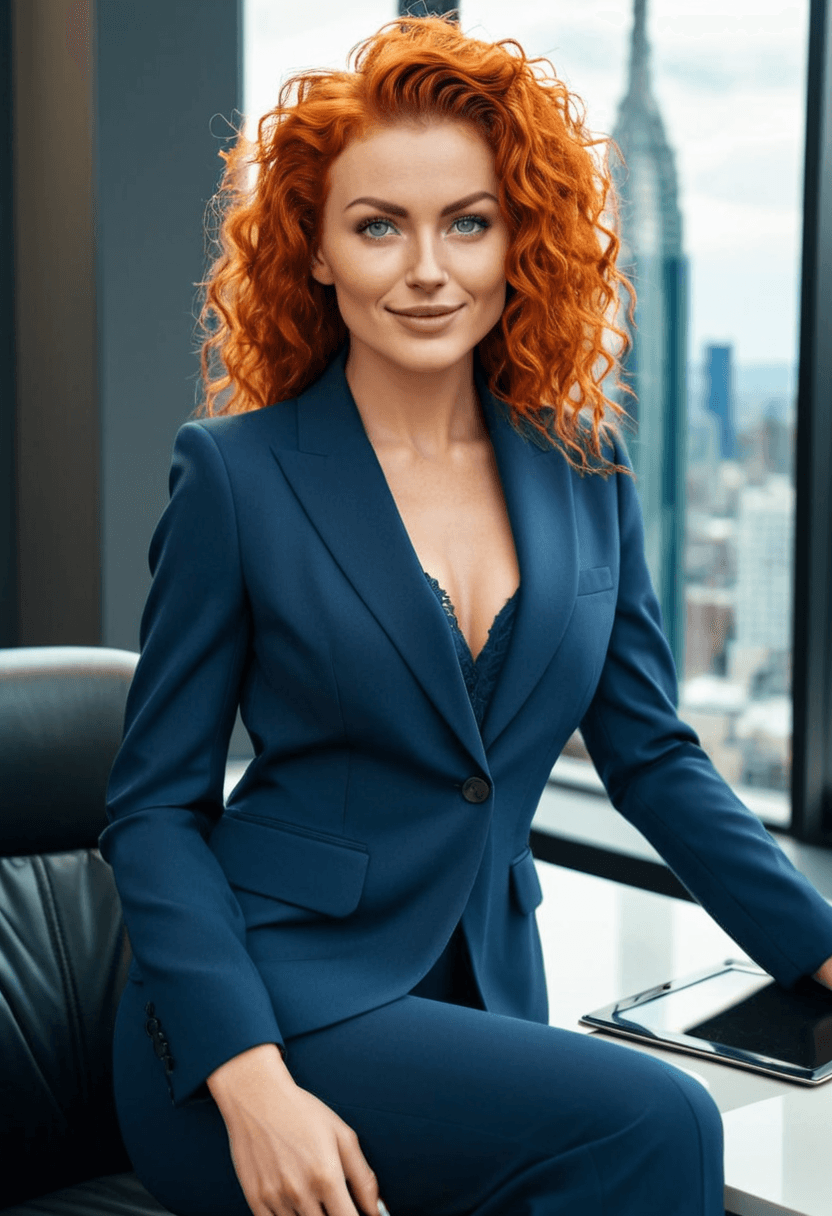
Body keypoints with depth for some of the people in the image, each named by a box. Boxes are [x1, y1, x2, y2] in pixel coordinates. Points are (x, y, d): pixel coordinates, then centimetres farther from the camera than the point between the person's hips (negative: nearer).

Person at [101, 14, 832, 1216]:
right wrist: (251, 1084, -18)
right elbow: (157, 808, -5)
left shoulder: (582, 471, 6)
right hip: (277, 1011, -4)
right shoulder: (238, 473, -6)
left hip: (479, 1003, 5)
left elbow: (652, 755, 13)